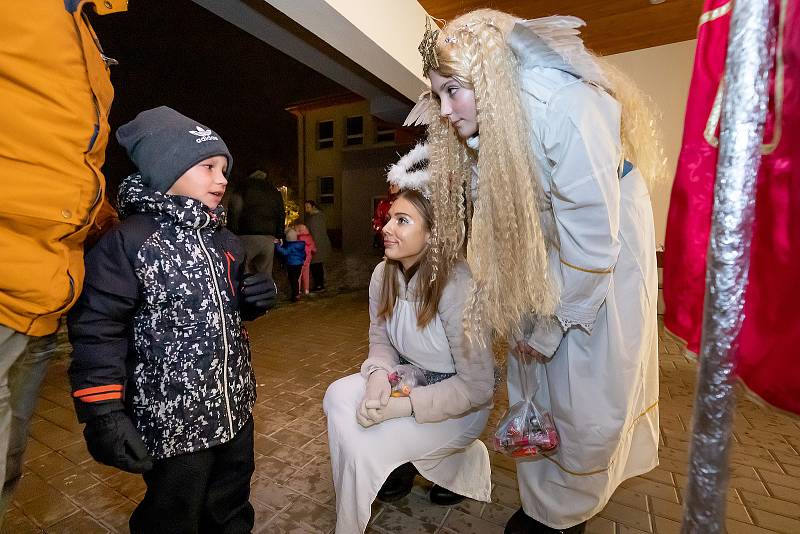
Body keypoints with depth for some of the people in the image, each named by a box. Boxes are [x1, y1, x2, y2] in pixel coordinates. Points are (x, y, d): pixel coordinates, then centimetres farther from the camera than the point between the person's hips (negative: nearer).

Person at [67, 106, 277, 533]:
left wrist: (254, 300, -3)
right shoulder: (127, 241, -15)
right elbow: (98, 331, -16)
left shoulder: (224, 240, 8)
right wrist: (102, 413, -18)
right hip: (171, 421, -6)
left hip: (234, 407, 7)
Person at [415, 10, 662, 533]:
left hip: (608, 248, -6)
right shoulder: (486, 120, -9)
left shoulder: (566, 110, -31)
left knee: (587, 395, 3)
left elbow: (592, 240, -27)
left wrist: (550, 327, -18)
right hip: (545, 244, 6)